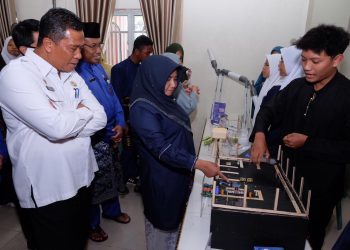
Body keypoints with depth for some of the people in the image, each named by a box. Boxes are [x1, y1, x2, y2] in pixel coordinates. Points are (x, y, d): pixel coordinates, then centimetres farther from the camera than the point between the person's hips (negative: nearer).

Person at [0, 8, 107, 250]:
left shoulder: (72, 75, 5)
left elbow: (100, 118, -2)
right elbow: (57, 127, -29)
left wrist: (66, 124, -16)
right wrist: (83, 111, -10)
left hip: (81, 179, 7)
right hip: (46, 191, -6)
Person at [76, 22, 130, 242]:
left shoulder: (99, 67, 6)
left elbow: (113, 96, 10)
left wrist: (120, 124, -1)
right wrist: (106, 130, -21)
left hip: (111, 135, 8)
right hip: (92, 140, -7)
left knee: (111, 176, 22)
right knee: (94, 183, 10)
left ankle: (112, 211, 45)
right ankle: (92, 224, 33)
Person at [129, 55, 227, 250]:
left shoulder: (164, 100, 4)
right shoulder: (143, 109, -23)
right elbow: (161, 148, -31)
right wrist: (199, 164, -34)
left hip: (179, 173, 9)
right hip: (161, 178, -8)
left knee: (175, 220, 23)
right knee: (163, 225, 11)